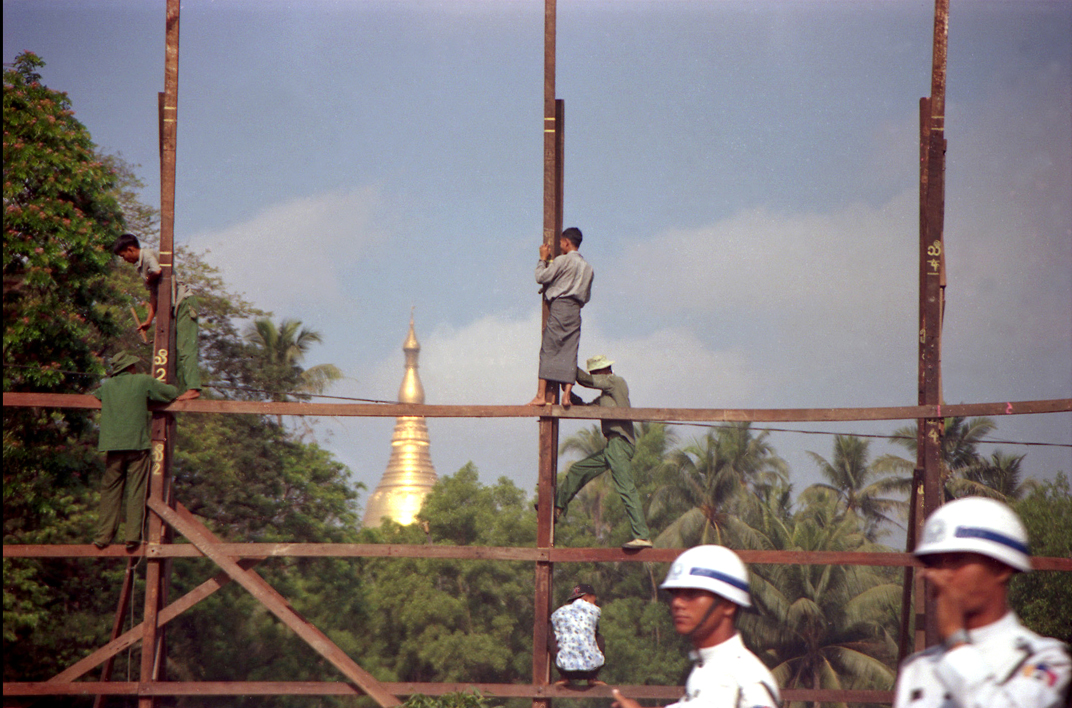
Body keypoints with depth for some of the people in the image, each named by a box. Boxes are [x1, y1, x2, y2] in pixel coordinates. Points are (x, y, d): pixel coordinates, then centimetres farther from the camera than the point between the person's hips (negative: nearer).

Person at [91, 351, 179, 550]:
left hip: (113, 447, 2)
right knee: (136, 492, 1)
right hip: (137, 445, -2)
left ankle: (104, 536, 5)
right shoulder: (143, 381, 2)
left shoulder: (107, 386, 11)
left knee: (110, 492, 8)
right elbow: (173, 393, 8)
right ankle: (133, 536, -4)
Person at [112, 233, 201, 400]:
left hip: (184, 302, -10)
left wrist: (149, 280, -9)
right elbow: (153, 293, 22)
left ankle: (193, 387, -25)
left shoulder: (149, 255, -10)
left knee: (185, 347, -17)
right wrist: (149, 320, 20)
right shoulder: (140, 265, 18)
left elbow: (157, 271, -31)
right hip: (175, 306, 10)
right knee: (175, 349, 7)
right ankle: (181, 389, 5)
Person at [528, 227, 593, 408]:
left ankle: (541, 395, -11)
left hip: (560, 306, -6)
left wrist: (543, 259, 8)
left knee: (548, 351, -6)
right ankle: (566, 394, -10)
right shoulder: (588, 267, 18)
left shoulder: (563, 260, -4)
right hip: (575, 311, 6)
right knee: (569, 354, 2)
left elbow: (541, 277, -6)